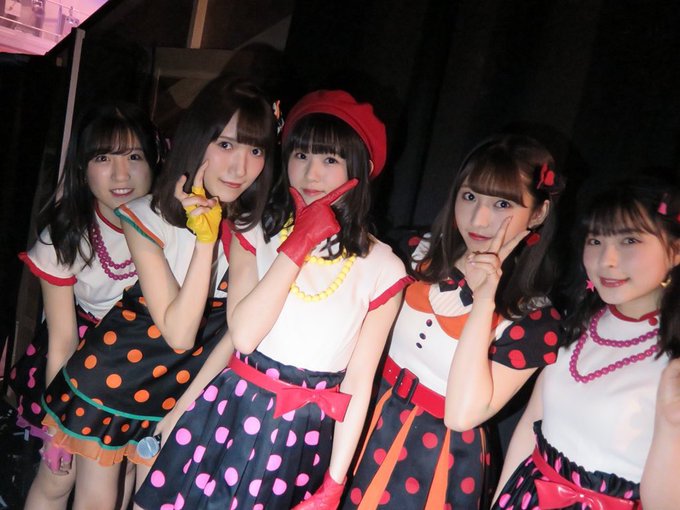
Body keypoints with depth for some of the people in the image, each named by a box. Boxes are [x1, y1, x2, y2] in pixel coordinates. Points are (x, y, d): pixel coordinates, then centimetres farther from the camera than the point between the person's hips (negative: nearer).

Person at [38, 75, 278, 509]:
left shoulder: (255, 227, -11)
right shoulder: (150, 219, -18)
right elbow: (178, 333, -24)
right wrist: (205, 235, -28)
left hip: (186, 393, 2)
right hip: (119, 373, -1)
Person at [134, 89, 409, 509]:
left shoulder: (381, 268, -7)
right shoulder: (256, 235, -2)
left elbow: (359, 381, -5)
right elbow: (242, 335, -16)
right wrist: (299, 243, -17)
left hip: (304, 435, -1)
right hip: (229, 411, 2)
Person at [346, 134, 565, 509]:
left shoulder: (534, 319, -17)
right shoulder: (422, 254, -5)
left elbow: (461, 414, -26)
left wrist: (484, 300, -30)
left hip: (442, 460, -3)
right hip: (373, 427, 4)